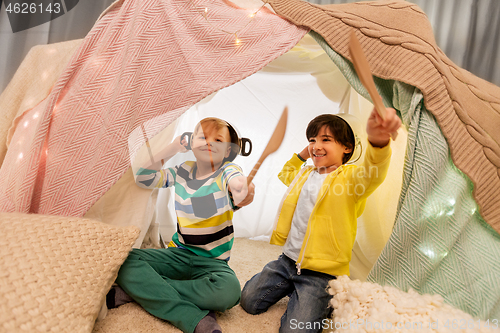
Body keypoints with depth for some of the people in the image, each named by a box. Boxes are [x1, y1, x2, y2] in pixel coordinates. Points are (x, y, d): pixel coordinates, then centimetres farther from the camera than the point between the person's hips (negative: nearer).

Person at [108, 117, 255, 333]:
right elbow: (143, 179, 1)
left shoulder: (228, 171, -8)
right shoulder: (182, 172, 5)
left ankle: (142, 291, -20)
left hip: (212, 262, -3)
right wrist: (169, 150, -7)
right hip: (179, 254, 3)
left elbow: (239, 184, -32)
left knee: (229, 290, -35)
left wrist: (243, 193, -58)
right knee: (128, 262, -21)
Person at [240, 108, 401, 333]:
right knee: (249, 302, 10)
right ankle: (294, 288, 31)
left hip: (321, 271, -7)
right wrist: (302, 155, 17)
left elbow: (372, 174, -38)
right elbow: (285, 174, 35)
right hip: (288, 260, 7)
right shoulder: (305, 174, 11)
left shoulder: (350, 176, -12)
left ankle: (319, 300, 16)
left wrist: (378, 140, -61)